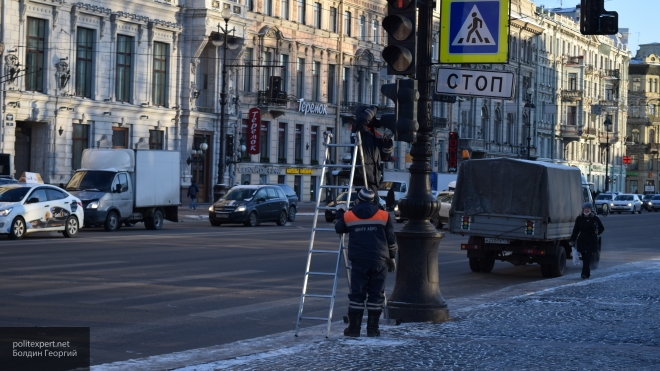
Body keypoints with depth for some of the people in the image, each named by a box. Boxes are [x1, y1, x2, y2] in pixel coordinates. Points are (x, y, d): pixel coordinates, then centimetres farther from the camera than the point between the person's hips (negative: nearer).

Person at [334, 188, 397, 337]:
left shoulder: (348, 216, 2)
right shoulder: (383, 215, 3)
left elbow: (338, 228, 22)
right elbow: (391, 240, 6)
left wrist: (339, 216, 41)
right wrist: (391, 258, 18)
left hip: (359, 261, 0)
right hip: (379, 261, 0)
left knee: (357, 294, 4)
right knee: (376, 295, 5)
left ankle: (354, 328, 4)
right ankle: (372, 328, 6)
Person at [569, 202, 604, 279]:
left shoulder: (595, 218, 1)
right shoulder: (579, 218, 5)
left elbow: (602, 228, 10)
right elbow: (575, 230, 8)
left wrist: (597, 232, -11)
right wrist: (572, 240, 3)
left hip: (591, 241, -2)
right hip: (582, 241, 2)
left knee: (587, 258, -12)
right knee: (585, 258, 7)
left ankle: (585, 274, -20)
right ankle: (587, 274, 19)